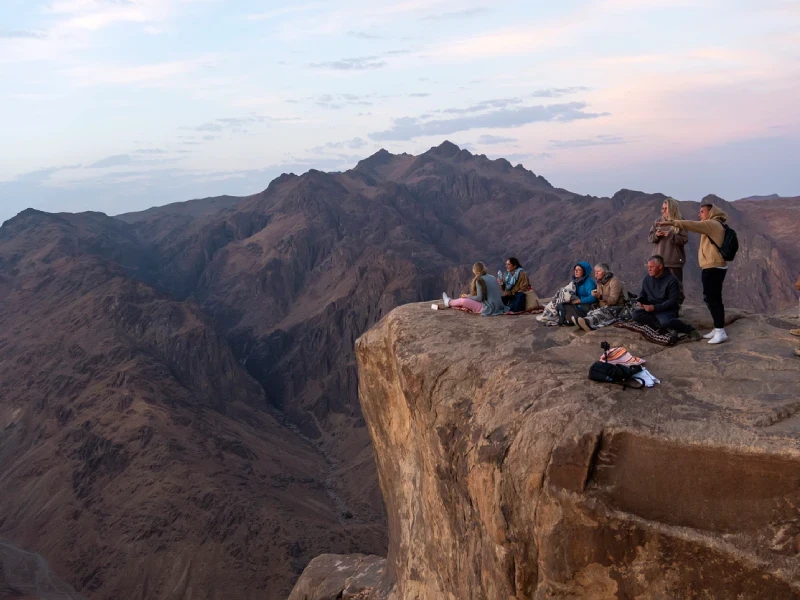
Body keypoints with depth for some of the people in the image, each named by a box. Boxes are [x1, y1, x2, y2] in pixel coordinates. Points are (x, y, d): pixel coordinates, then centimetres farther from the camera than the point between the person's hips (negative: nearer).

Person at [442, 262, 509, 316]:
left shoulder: (479, 280, -12)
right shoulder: (492, 278, 11)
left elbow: (479, 298, -15)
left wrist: (467, 297, 2)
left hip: (489, 308, -8)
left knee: (463, 301, -2)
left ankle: (449, 302, 25)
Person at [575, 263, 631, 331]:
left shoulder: (615, 281, -7)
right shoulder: (600, 282, 16)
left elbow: (613, 300, -19)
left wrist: (600, 296, -34)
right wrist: (595, 295, -1)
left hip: (618, 308, -7)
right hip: (605, 308, 7)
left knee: (602, 312, -39)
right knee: (591, 313, -25)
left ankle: (587, 321, -72)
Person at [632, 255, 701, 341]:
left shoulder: (672, 280, -11)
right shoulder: (647, 278, 5)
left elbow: (673, 301, -16)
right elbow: (643, 292, 21)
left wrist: (655, 307, -24)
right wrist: (639, 301, -3)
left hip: (667, 309, -5)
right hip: (650, 308, 5)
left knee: (665, 321, -38)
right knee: (635, 314, -24)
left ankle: (689, 329, -10)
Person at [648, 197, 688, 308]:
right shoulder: (657, 222, 7)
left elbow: (684, 239, -11)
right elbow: (650, 238, 7)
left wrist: (670, 234, -21)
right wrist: (656, 235, -14)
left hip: (675, 259, -4)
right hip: (660, 259, 4)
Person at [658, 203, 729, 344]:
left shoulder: (712, 224, -12)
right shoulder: (711, 225, 23)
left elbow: (693, 225, -24)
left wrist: (672, 223, -30)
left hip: (714, 268, -11)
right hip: (712, 267, 11)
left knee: (713, 298, -11)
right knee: (710, 298, 13)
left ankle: (721, 331, -9)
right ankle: (718, 328, 19)